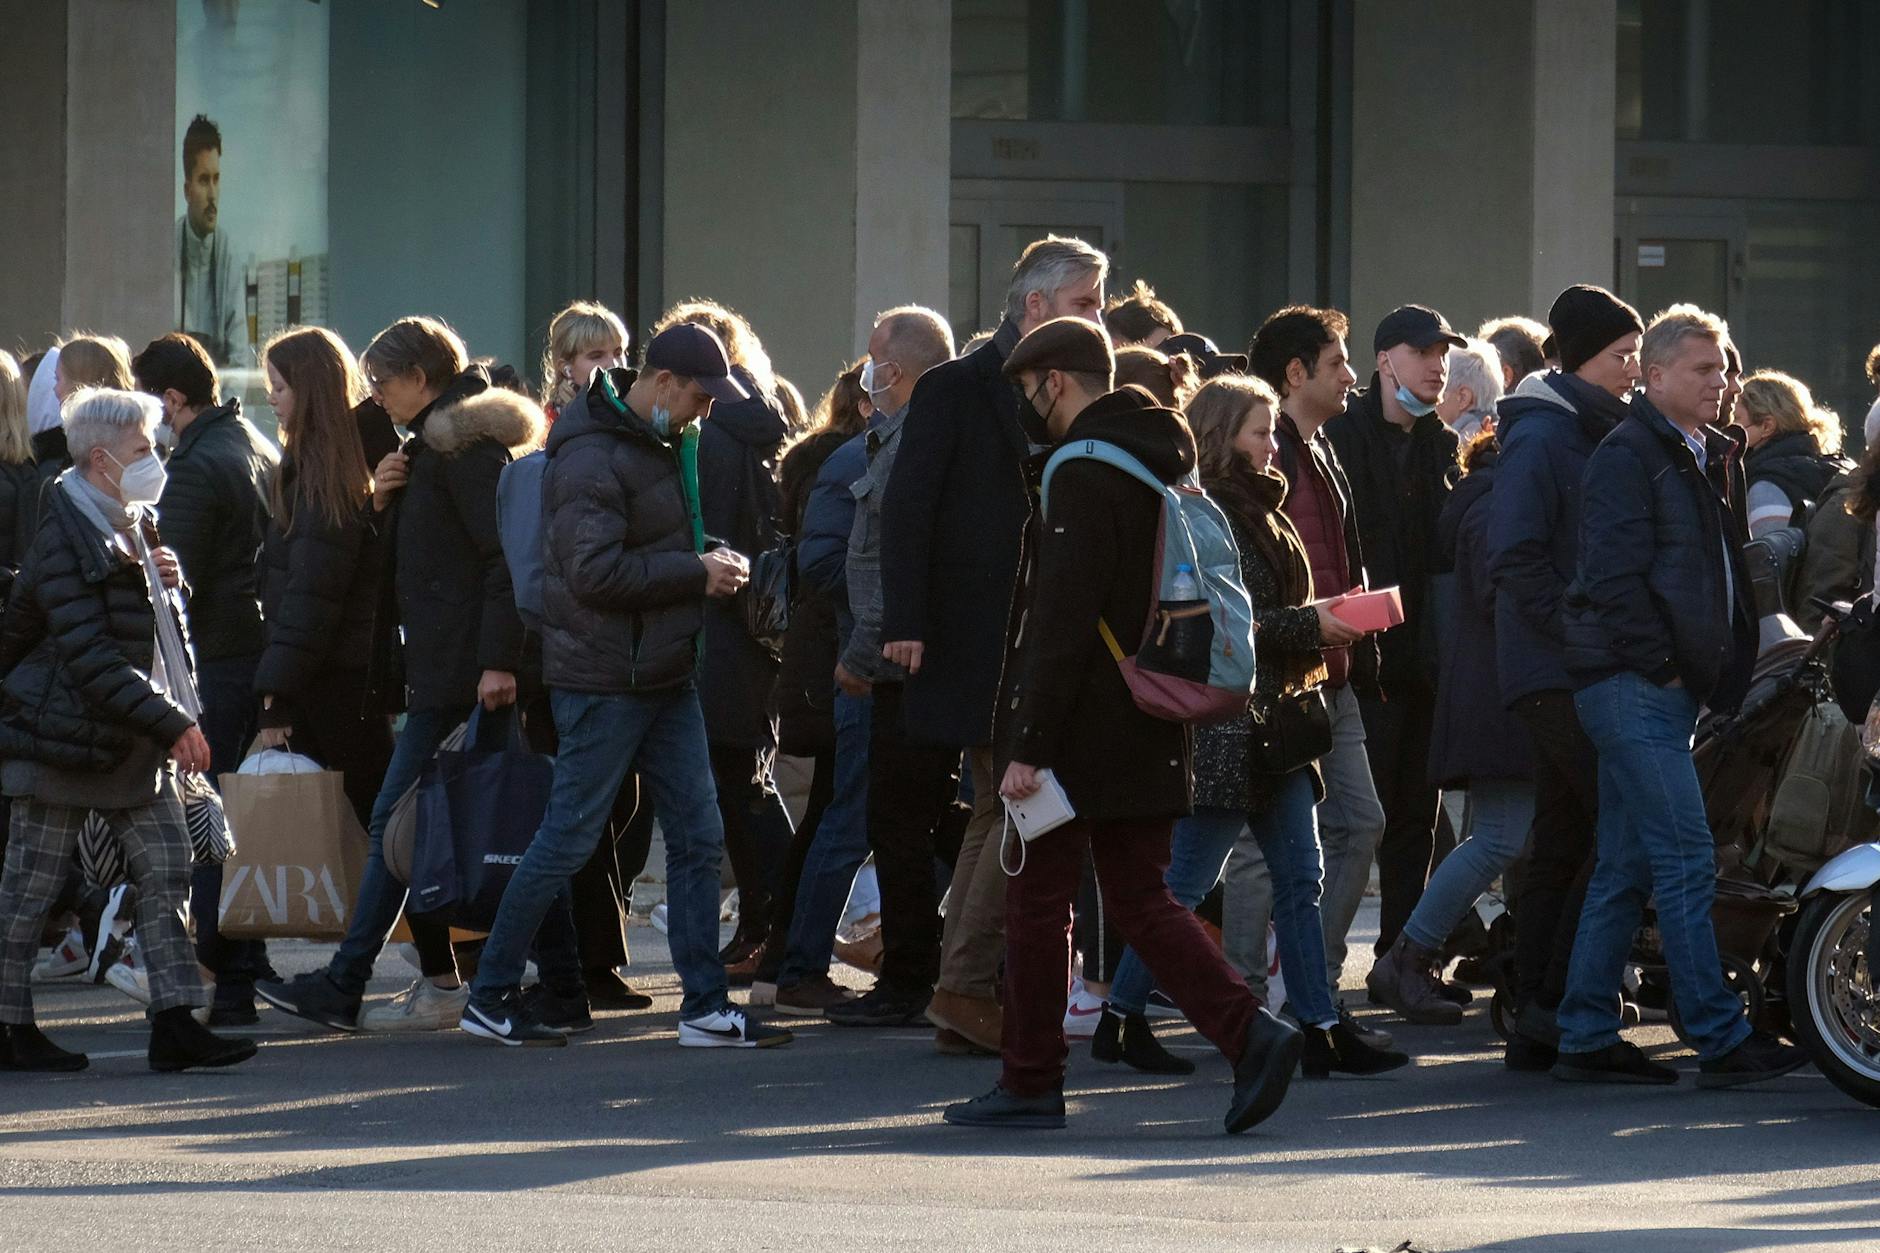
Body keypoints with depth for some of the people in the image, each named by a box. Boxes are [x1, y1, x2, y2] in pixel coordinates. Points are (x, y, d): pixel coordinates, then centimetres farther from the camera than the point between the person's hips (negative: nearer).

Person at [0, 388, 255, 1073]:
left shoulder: (133, 528, 13)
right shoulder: (65, 541, -16)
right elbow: (91, 658, -23)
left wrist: (164, 580, 4)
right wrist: (172, 724, -25)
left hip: (134, 744, 9)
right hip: (67, 736, -9)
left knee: (167, 873, 1)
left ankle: (175, 1023, 0)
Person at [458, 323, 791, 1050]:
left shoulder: (666, 444, 14)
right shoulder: (592, 458, -16)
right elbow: (594, 572, -24)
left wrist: (711, 563, 6)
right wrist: (696, 573, -17)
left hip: (666, 675, 9)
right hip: (604, 681, -9)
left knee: (698, 835, 6)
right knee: (568, 840, -4)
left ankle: (705, 1007, 10)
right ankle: (490, 999, 6)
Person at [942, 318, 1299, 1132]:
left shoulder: (1085, 474, -15)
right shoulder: (1161, 462, 13)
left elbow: (1064, 624, -21)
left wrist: (1029, 746, -20)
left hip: (1082, 731, -8)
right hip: (1152, 731, 8)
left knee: (1038, 903, 3)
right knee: (1140, 900, 11)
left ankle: (1031, 1084, 9)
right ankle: (1249, 1033, -6)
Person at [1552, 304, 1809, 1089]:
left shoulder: (1713, 457, 19)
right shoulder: (1627, 455, -9)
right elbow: (1612, 573, -16)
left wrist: (1731, 666, 14)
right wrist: (1660, 664, -16)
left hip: (1673, 690, 9)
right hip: (1633, 686, -9)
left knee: (1626, 869, 9)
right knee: (1686, 862, -11)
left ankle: (1586, 1038, 12)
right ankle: (1720, 1040, -12)